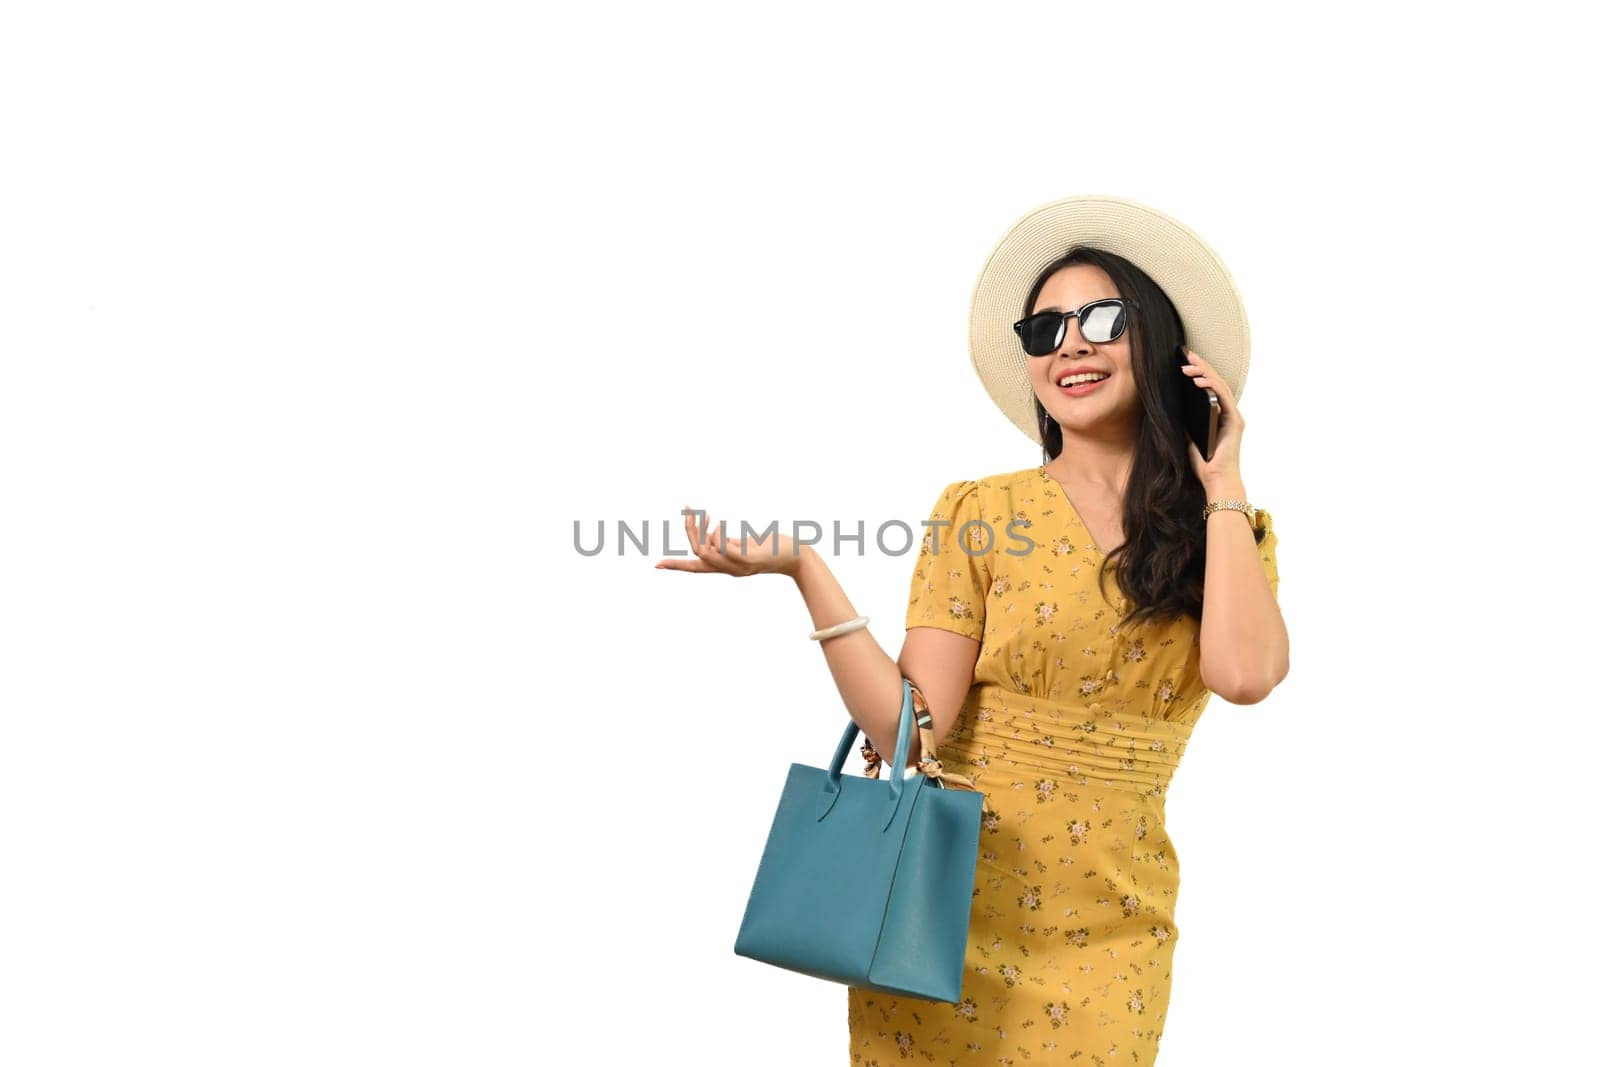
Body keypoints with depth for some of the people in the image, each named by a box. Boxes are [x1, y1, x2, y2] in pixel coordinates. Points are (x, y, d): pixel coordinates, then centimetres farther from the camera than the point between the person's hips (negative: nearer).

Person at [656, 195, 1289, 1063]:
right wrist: (803, 570, -22)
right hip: (954, 916, -1)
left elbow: (1244, 674, -21)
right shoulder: (977, 514, -4)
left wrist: (1223, 486, -11)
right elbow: (910, 728, -13)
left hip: (1108, 936, 1)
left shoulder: (1228, 532, 1)